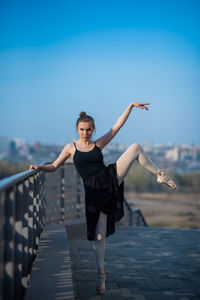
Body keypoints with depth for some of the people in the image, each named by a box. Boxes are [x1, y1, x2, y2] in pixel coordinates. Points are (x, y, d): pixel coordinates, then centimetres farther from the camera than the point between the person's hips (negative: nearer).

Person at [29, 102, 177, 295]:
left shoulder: (98, 144, 8)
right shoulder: (71, 147, 5)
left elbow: (117, 126, 7)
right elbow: (54, 166, 10)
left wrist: (131, 106, 3)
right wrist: (40, 167, -9)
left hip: (111, 180, 3)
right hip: (95, 192, -2)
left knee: (136, 147, -6)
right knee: (99, 234, -4)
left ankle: (160, 176, 2)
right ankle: (100, 273, 9)